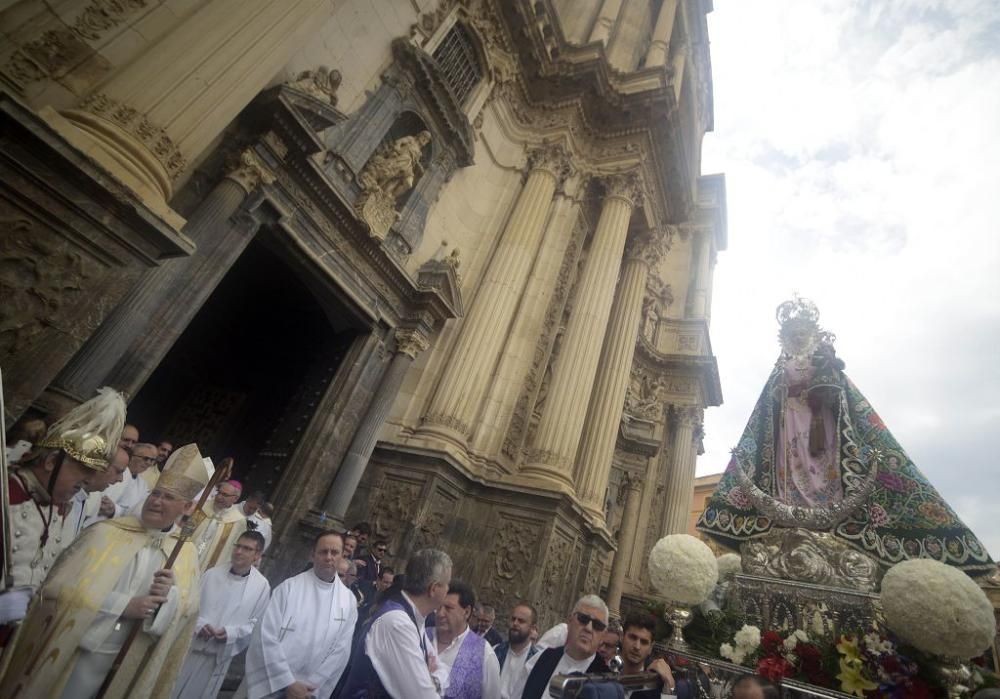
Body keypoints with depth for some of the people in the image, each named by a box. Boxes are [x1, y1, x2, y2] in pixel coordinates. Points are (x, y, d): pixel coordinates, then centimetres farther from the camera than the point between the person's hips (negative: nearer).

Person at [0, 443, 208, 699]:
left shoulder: (186, 553, -3)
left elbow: (187, 611, -5)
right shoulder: (105, 531, -9)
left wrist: (170, 595, -25)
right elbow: (62, 587, -13)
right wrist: (124, 605, -18)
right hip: (70, 651, -1)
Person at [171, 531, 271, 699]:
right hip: (192, 646, 2)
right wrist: (199, 623, -13)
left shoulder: (262, 586, -10)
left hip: (220, 655, -2)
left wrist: (232, 632, -18)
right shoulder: (213, 573, -3)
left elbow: (258, 623, -6)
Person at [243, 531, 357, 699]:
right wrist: (287, 683, -15)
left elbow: (340, 651, -2)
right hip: (270, 685, -1)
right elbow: (267, 636, -12)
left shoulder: (349, 600, -3)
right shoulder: (289, 587, -9)